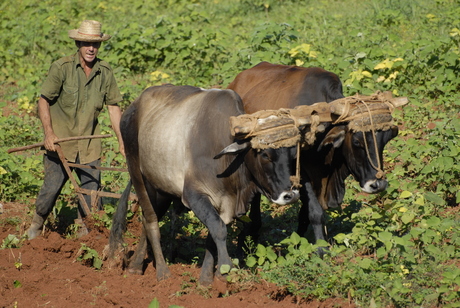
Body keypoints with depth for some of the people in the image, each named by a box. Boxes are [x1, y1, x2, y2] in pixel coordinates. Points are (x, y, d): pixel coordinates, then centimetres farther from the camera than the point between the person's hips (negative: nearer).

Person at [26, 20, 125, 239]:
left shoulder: (105, 72, 0)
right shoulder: (61, 68, -11)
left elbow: (113, 107, 6)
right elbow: (44, 101, -7)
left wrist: (122, 140, 3)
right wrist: (48, 133, -16)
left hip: (89, 143, 3)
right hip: (60, 140, -3)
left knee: (92, 188, 1)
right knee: (51, 187, -2)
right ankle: (35, 227, 23)